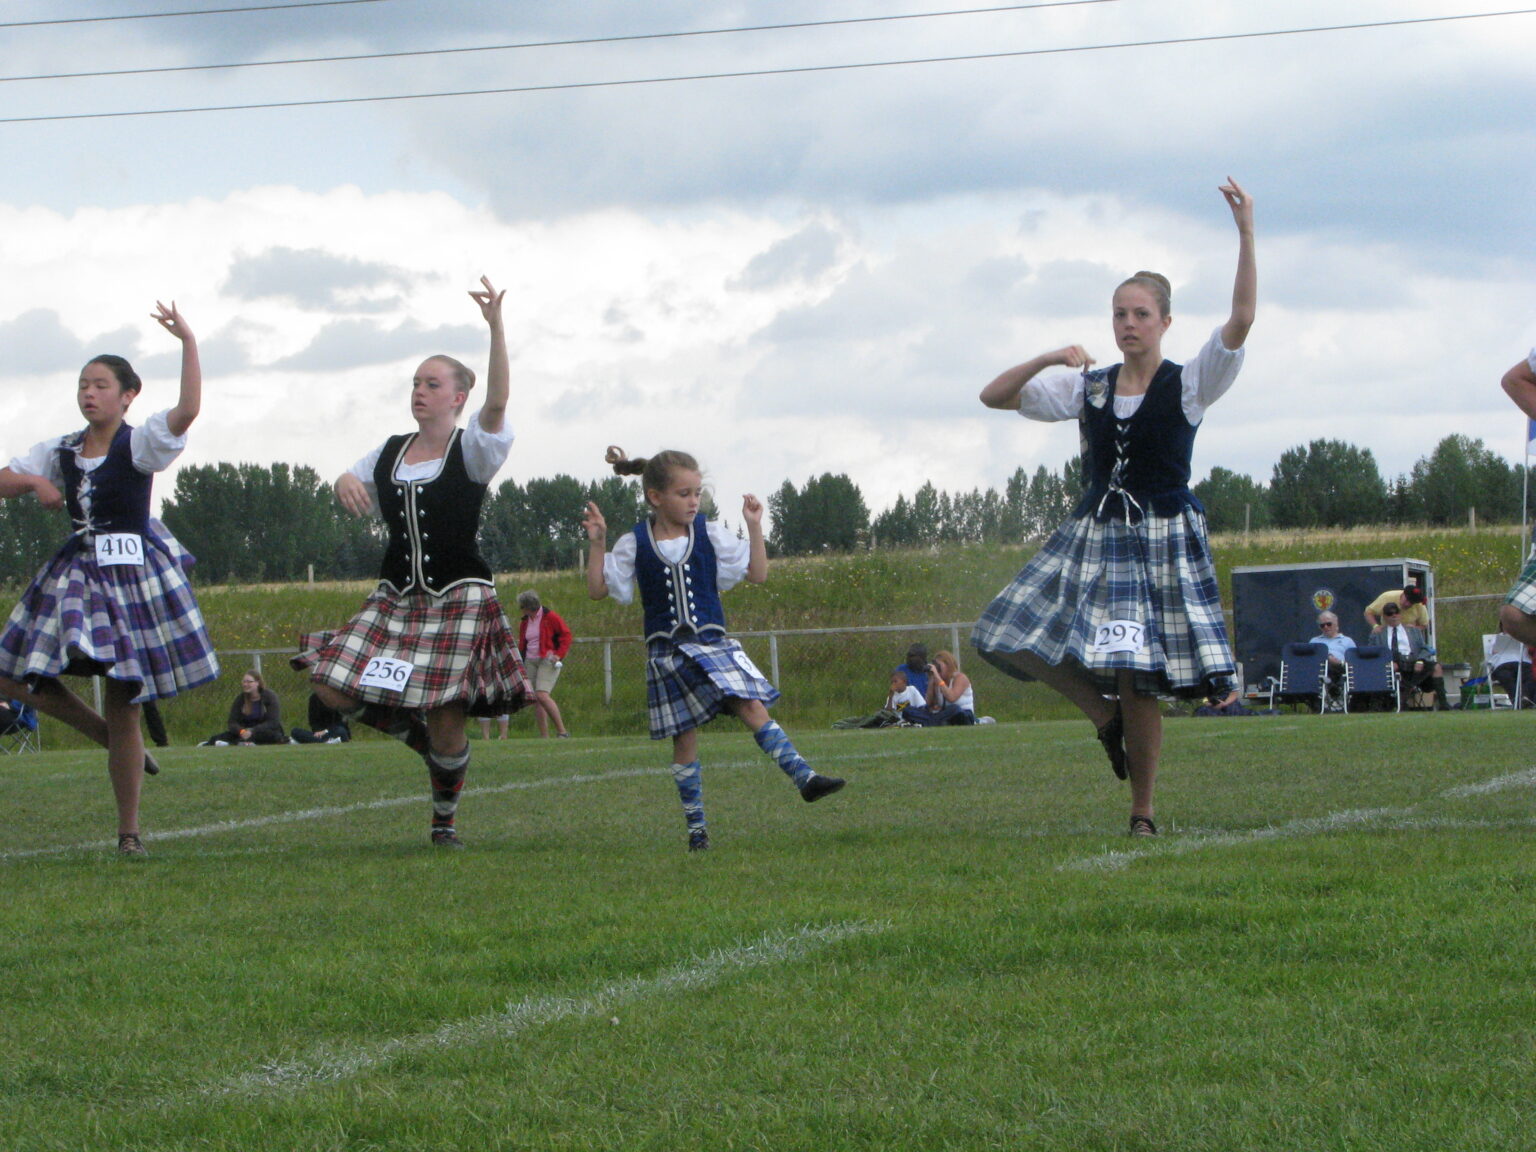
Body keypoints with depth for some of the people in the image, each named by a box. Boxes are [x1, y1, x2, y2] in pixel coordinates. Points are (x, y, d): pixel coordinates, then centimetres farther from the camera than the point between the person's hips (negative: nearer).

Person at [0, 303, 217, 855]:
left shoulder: (139, 445, -6)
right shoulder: (61, 452, 10)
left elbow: (188, 408, -23)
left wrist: (188, 341, -27)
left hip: (132, 573, -6)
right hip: (76, 576, 6)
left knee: (122, 705, -6)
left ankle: (129, 831, 4)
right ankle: (116, 741, 19)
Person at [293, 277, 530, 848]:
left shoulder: (473, 451, -5)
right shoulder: (391, 452, 12)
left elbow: (497, 401, -22)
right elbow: (354, 483, 22)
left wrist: (496, 327, -33)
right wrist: (345, 481, -5)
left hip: (459, 597, -5)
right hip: (396, 598, 5)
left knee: (447, 724, -8)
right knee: (332, 688, -8)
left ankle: (445, 822, 16)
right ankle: (415, 732, 17)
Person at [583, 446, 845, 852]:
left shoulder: (710, 536, 2)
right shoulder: (635, 545, -2)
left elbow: (758, 573, 5)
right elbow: (598, 589, 0)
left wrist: (754, 527, -5)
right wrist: (596, 544, -11)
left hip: (713, 645, 1)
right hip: (667, 653, -1)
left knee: (753, 709, -17)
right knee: (685, 740, 3)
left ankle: (804, 777, -20)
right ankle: (696, 827, 9)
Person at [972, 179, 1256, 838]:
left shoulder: (1189, 386, -2)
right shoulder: (1087, 388, 9)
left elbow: (1241, 319, -17)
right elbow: (994, 395, 8)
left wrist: (1247, 235, -24)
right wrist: (1051, 359, -7)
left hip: (1162, 540, -5)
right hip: (1093, 536, 5)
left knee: (1138, 679, -9)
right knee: (1017, 640, -5)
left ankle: (1143, 815, 4)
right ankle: (1105, 716, 17)